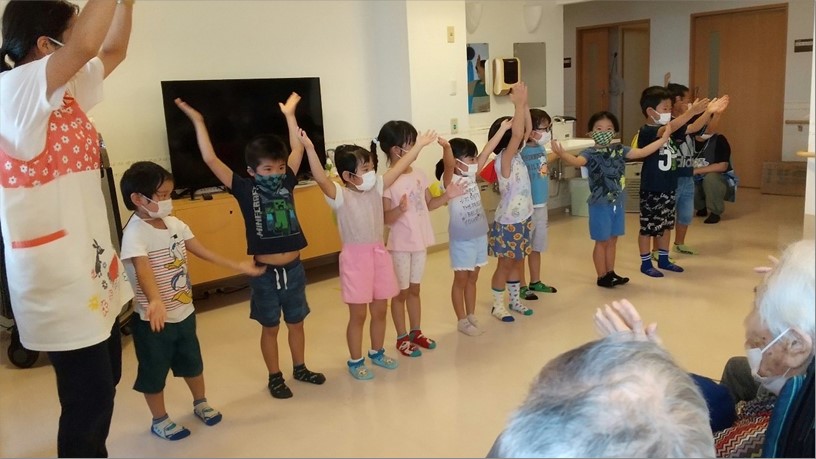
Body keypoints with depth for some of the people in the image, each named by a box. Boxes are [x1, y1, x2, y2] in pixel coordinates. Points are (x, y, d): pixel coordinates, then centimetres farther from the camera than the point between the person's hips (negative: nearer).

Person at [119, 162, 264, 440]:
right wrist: (155, 301, -54)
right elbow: (143, 269, -37)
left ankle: (200, 403, 46)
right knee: (154, 372, 12)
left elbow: (202, 251, 9)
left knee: (192, 362, 24)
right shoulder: (135, 232, -22)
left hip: (184, 311, 7)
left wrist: (237, 266, 13)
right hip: (154, 319, -7)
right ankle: (159, 421, 32)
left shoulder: (174, 224, 0)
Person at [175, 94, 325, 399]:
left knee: (296, 323, 18)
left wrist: (289, 115, 14)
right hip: (265, 273, -3)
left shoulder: (286, 183, 0)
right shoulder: (245, 189, -10)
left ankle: (300, 368, 36)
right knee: (270, 327, 12)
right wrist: (198, 123, -14)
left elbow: (298, 149, 10)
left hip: (294, 269, 4)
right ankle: (275, 377, 28)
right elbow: (211, 160, -14)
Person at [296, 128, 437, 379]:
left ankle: (377, 352, 37)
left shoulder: (376, 188, 3)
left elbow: (398, 168, 6)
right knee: (358, 314, 5)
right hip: (355, 256, -6)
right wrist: (310, 150, -44)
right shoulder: (340, 196, -14)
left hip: (378, 253, 6)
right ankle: (355, 361, 22)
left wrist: (418, 145, 6)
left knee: (380, 310, 17)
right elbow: (321, 179, -31)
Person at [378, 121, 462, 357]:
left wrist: (446, 196, -4)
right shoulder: (387, 182, -18)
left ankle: (416, 332, 33)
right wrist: (400, 209, -37)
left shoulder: (419, 175, 2)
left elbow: (428, 204, 11)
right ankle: (402, 338, 22)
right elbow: (385, 218, -18)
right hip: (400, 245, -6)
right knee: (401, 292, 8)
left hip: (420, 241, 6)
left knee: (414, 289, 19)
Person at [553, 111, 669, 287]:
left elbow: (641, 152, 3)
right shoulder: (591, 153, -13)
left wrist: (663, 139, -4)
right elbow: (577, 161, -32)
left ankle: (610, 272, 29)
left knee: (613, 240, 16)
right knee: (602, 241, 4)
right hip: (600, 204, -6)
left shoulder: (619, 149, 4)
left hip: (617, 202, 6)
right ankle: (602, 276, 16)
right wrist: (562, 154, -53)